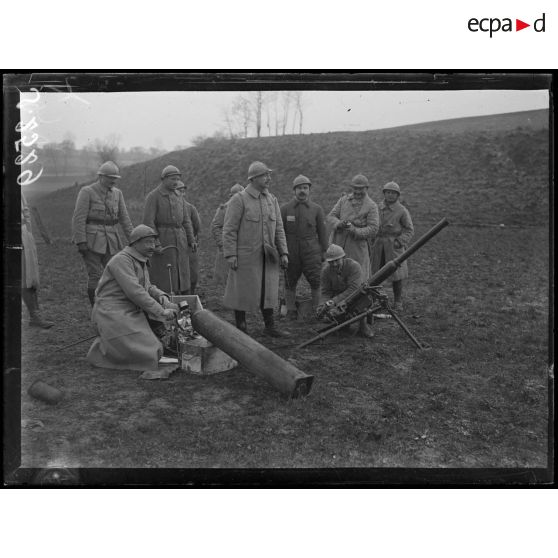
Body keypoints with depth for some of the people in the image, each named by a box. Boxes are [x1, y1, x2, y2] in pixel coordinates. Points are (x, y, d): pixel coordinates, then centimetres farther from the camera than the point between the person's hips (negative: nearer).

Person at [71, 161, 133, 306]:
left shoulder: (117, 193, 11)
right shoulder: (87, 192, -5)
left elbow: (124, 218, 12)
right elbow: (79, 218, -9)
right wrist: (81, 242, -16)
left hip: (111, 240, 5)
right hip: (92, 240, -5)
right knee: (95, 276, -4)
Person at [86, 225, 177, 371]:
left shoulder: (139, 261, 14)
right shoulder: (121, 260, -16)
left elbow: (147, 288, 19)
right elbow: (134, 291, -24)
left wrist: (162, 297, -3)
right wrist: (161, 312, -22)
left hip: (129, 313, 9)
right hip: (112, 314, -9)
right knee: (142, 355, -20)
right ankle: (102, 349, 2)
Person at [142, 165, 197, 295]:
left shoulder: (180, 198, 13)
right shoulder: (153, 196, -7)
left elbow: (186, 221, 12)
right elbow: (148, 222, -13)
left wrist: (191, 241, -1)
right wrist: (155, 244, -22)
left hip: (180, 242, 6)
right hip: (161, 242, -6)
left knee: (181, 278, 6)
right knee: (163, 280, -5)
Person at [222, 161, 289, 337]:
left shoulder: (272, 199, 9)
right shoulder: (238, 200, -9)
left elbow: (278, 228, 11)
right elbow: (229, 229, -10)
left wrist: (283, 252, 5)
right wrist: (230, 255, -15)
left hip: (268, 257, 5)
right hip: (246, 257, -5)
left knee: (267, 291, 11)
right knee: (243, 292, 3)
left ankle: (269, 326, 22)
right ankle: (240, 328, 16)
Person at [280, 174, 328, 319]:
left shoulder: (317, 209, 6)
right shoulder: (285, 208, 4)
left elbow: (322, 232, 8)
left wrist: (324, 251, 6)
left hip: (312, 252, 0)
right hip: (291, 253, 0)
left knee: (316, 282, -2)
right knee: (290, 283, 5)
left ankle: (317, 311, 9)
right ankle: (291, 311, 16)